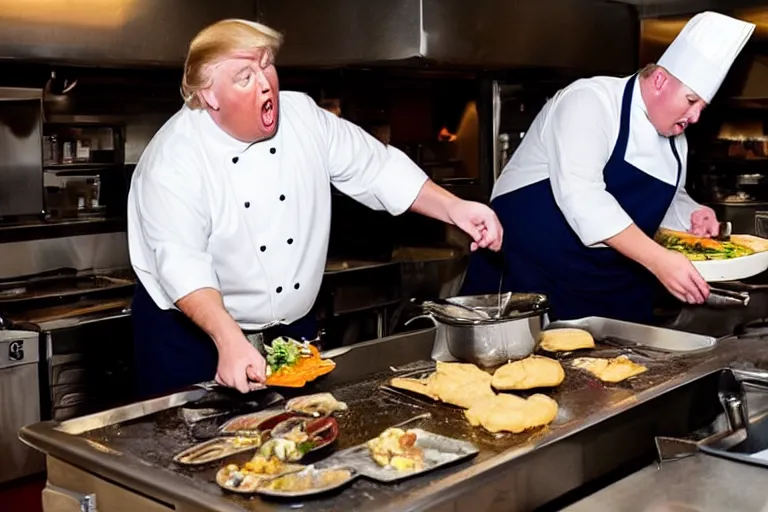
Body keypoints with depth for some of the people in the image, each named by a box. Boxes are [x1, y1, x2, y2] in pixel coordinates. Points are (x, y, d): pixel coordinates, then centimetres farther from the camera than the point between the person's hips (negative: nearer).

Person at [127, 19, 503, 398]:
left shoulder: (304, 116, -5)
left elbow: (374, 168, 0)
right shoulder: (173, 160, -20)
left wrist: (454, 209, -11)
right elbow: (182, 263, -28)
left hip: (292, 329, 5)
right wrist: (231, 341, -42)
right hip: (193, 333, -4)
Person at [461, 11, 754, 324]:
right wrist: (657, 259, -35)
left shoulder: (674, 136, 9)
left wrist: (692, 216, 0)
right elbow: (579, 193, -30)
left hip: (615, 290, 8)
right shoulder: (589, 101, -16)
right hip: (534, 272, -7)